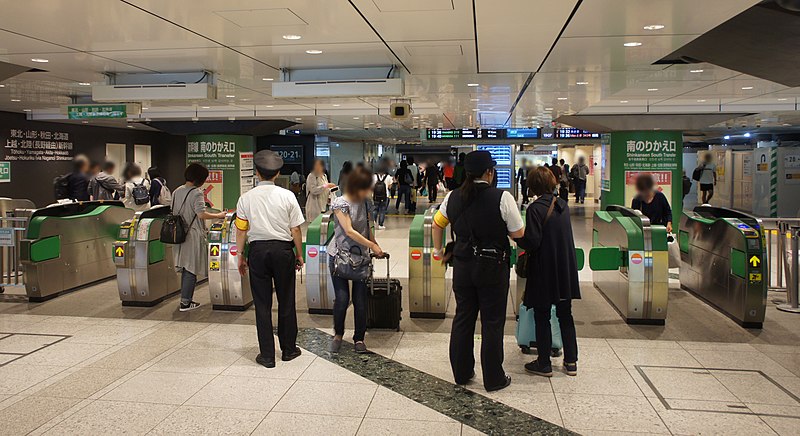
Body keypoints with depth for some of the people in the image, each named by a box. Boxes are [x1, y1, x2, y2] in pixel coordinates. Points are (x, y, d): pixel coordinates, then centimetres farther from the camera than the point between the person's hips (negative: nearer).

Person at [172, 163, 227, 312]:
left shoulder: (176, 192, 10)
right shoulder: (196, 193, -14)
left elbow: (173, 212, 15)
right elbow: (201, 214, -21)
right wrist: (218, 216, -11)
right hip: (193, 235, -8)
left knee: (184, 267, 13)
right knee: (191, 269, -1)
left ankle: (185, 299, 18)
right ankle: (185, 302, 2)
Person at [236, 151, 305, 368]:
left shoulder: (246, 198, -2)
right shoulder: (287, 196, -5)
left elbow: (241, 231, 2)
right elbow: (295, 230, -4)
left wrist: (241, 257, 13)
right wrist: (299, 254, 7)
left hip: (257, 250, 1)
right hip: (282, 250, 0)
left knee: (262, 304, 7)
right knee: (286, 302, 12)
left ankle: (267, 355, 12)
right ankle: (288, 350, 23)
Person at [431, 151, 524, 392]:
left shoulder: (453, 197, 1)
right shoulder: (502, 198, -14)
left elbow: (437, 224, 13)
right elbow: (518, 233, -9)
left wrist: (438, 250, 26)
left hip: (462, 266, 5)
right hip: (493, 267, -4)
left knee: (462, 319, 14)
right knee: (492, 323, 6)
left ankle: (461, 373, 26)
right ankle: (493, 378, 16)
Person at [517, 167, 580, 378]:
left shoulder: (535, 208, -16)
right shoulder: (563, 205, 6)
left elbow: (532, 242, -20)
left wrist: (517, 238, -1)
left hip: (544, 272, -6)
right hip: (566, 270, 6)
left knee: (542, 317, 5)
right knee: (565, 314, 15)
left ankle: (544, 364, 13)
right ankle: (571, 362, 20)